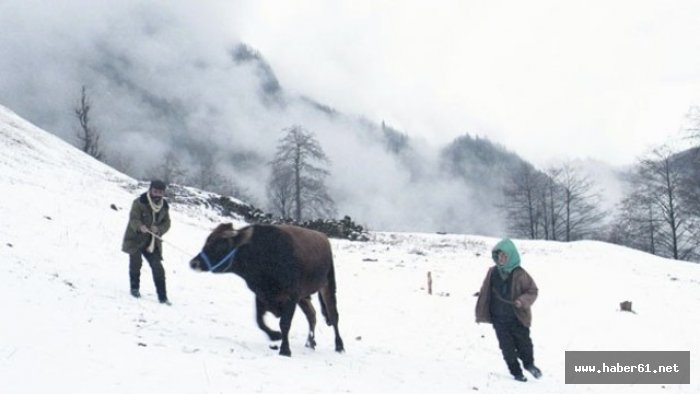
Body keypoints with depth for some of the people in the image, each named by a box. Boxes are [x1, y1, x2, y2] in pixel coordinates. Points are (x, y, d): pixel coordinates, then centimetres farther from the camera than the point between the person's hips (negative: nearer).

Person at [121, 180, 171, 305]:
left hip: (152, 242, 3)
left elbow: (166, 223, 2)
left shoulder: (164, 206, 4)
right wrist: (140, 227, -43)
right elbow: (133, 219, -21)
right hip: (135, 239, -3)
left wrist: (158, 229, -20)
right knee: (136, 263, -1)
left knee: (158, 267, -3)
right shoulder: (139, 203, -12)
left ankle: (162, 296, 2)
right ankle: (134, 288, 26)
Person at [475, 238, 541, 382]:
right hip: (499, 319, 2)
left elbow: (532, 291, -5)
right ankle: (516, 372, 22)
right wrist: (480, 313, 7)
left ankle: (529, 364, 41)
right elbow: (485, 293, 6)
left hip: (518, 318, -2)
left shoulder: (519, 274, -12)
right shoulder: (492, 272, -2)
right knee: (507, 347, 4)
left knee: (523, 343, 11)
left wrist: (523, 301, -23)